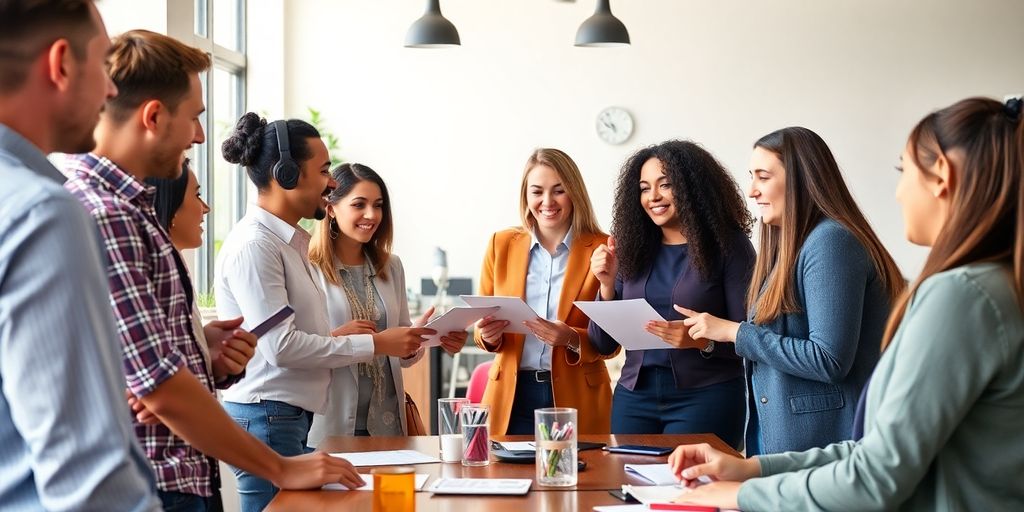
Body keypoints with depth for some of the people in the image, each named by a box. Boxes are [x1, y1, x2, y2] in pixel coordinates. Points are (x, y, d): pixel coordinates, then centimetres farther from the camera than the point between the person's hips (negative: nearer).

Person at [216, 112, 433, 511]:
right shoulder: (254, 245, -14)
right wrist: (375, 344, -15)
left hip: (292, 416, 9)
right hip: (266, 417, -9)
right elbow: (281, 346, -20)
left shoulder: (291, 241, 15)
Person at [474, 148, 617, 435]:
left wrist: (571, 339, -19)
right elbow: (483, 321, 11)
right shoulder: (501, 244, 5)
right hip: (511, 397, 2)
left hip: (577, 399, -2)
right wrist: (489, 335, -11)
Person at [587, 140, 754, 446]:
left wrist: (703, 340, -23)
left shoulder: (727, 247, -3)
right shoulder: (632, 249, 8)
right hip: (635, 396, 4)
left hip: (704, 397, -3)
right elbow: (603, 345, 8)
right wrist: (608, 286, -6)